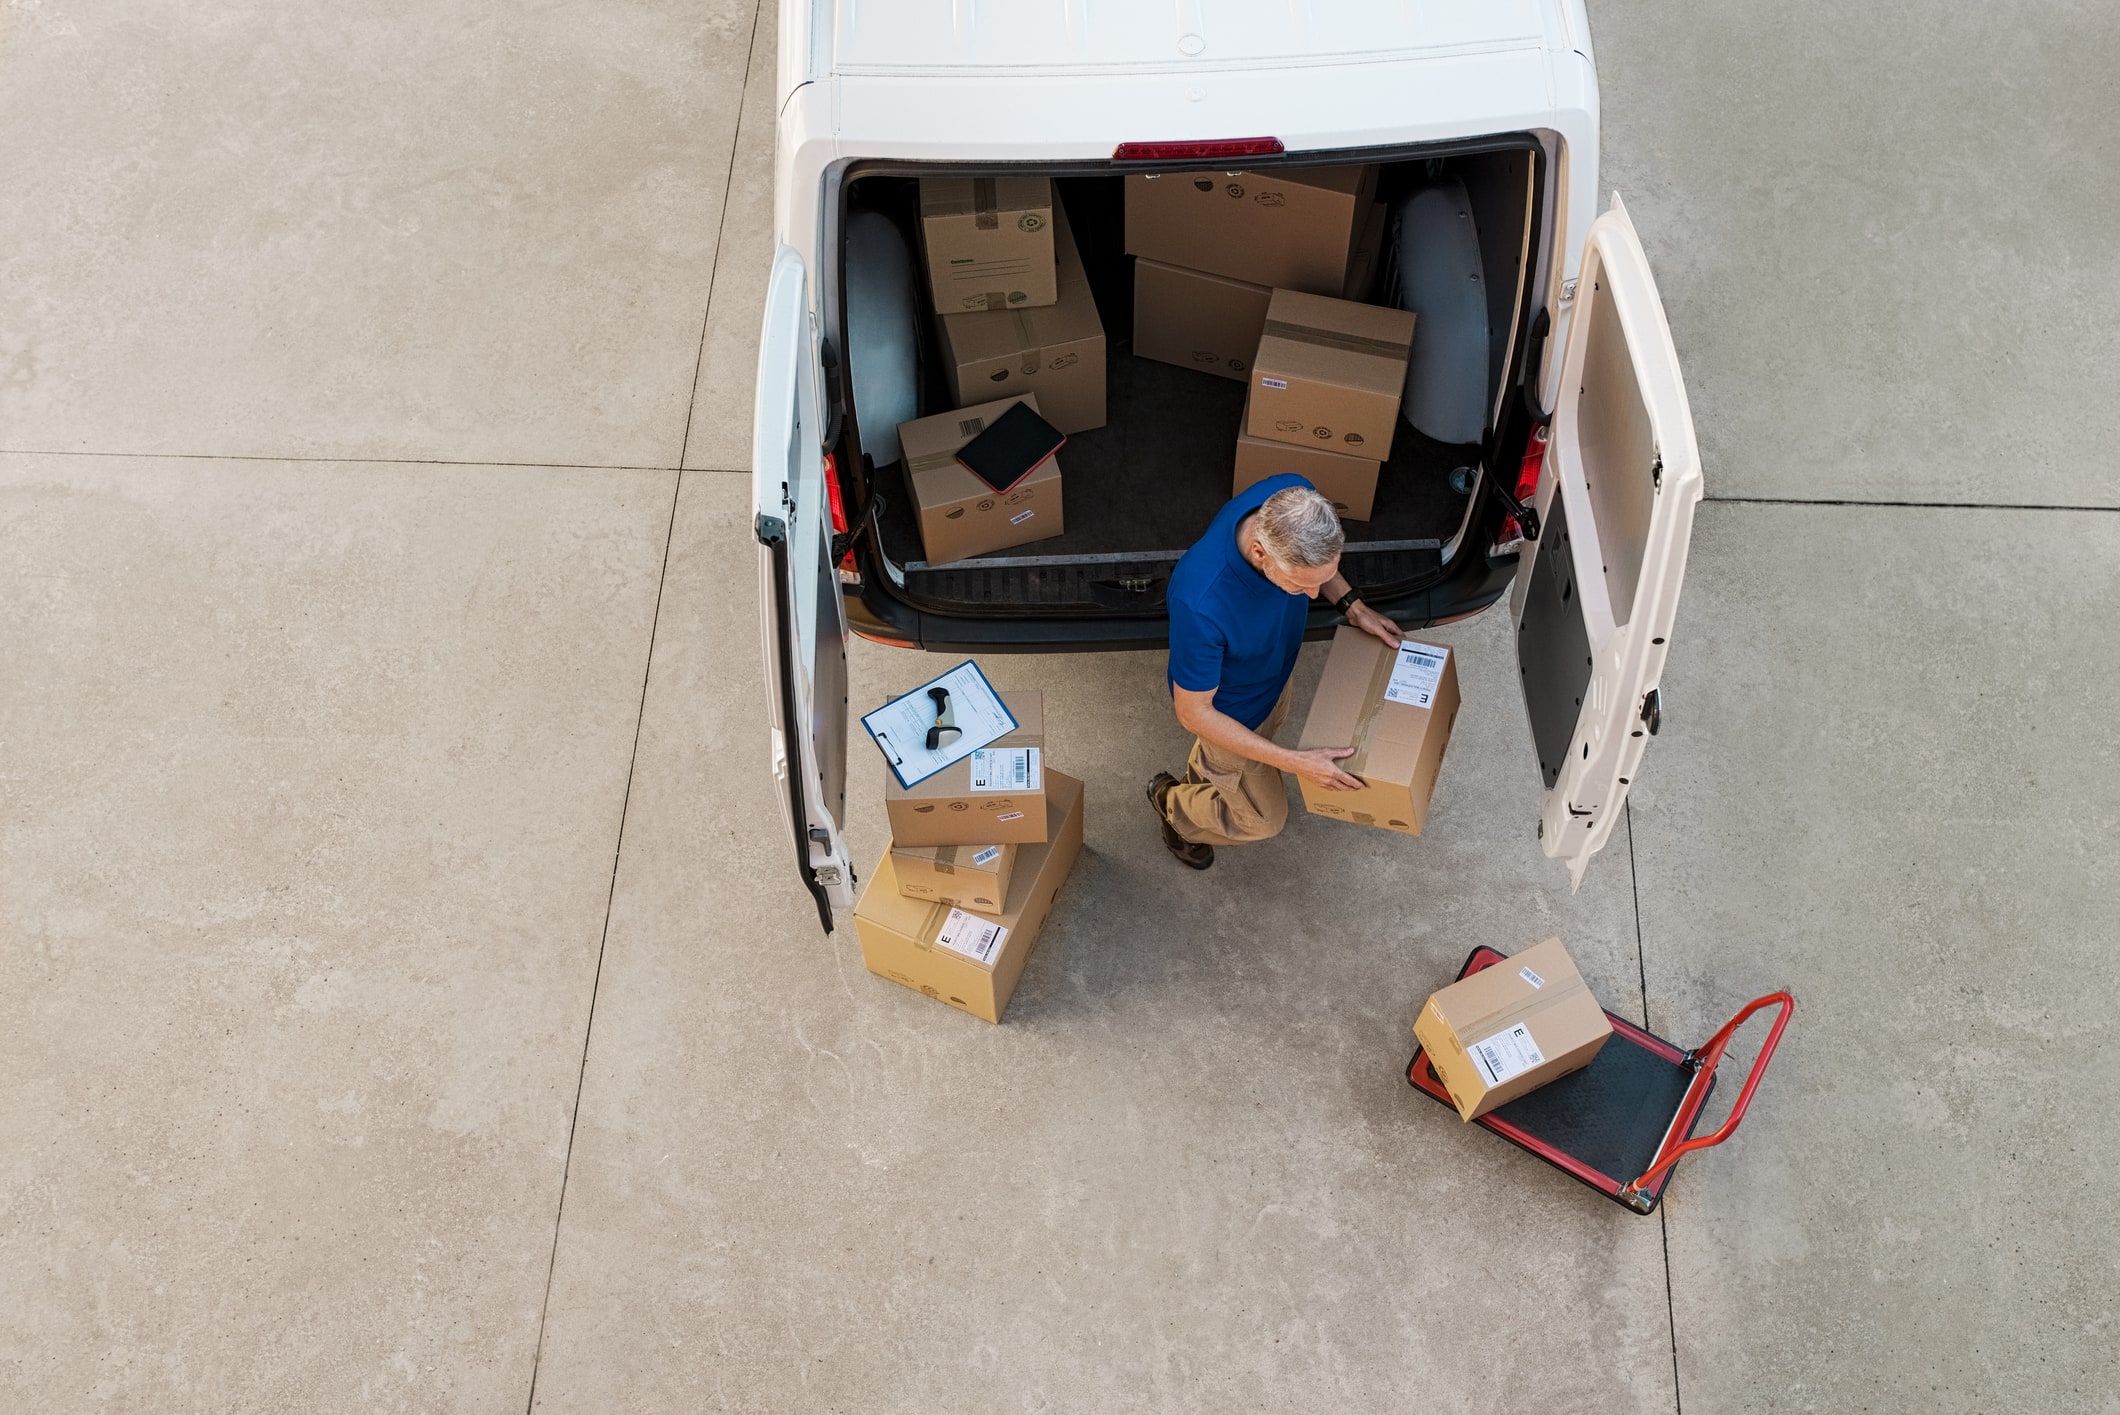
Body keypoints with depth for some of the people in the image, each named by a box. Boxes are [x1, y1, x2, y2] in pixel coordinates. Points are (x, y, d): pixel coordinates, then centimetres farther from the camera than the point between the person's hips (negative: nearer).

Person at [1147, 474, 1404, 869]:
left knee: (1272, 724, 36)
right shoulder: (1200, 605, -49)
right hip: (1228, 710, -6)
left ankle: (1202, 775, 68)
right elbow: (1193, 713, -32)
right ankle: (1173, 803, 47)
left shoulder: (1293, 501, -32)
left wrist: (1351, 605, -13)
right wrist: (1295, 762, -31)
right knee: (1265, 817, 18)